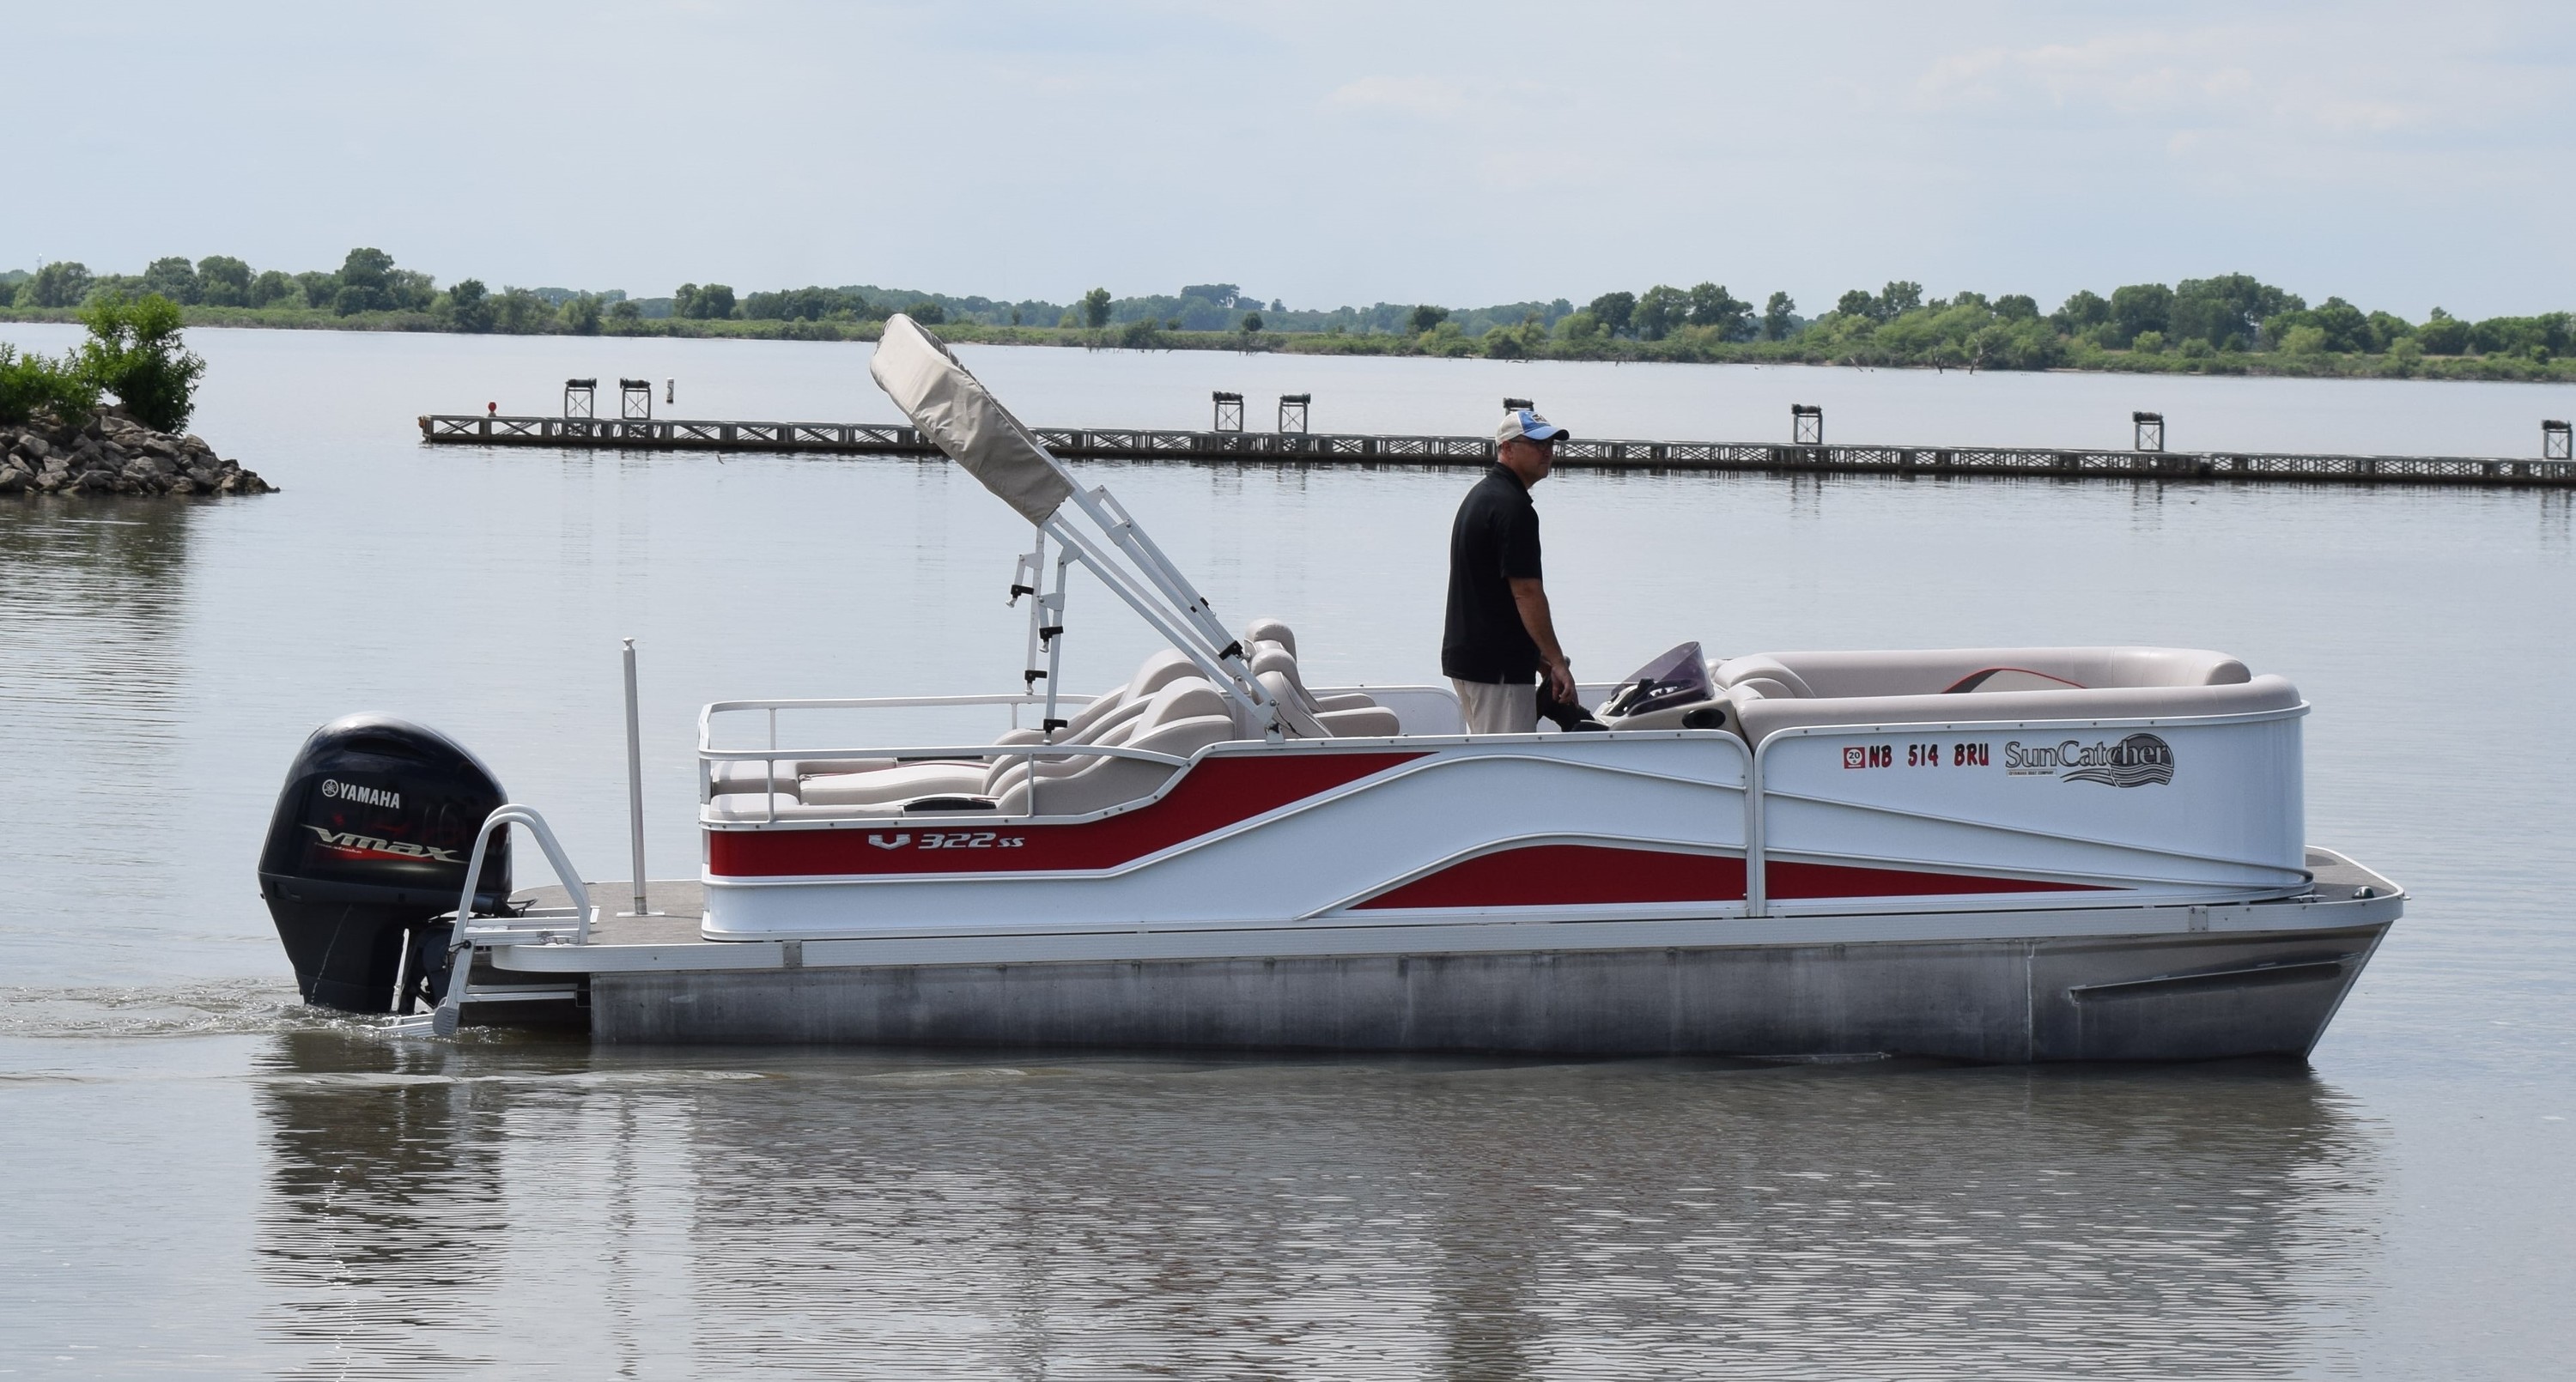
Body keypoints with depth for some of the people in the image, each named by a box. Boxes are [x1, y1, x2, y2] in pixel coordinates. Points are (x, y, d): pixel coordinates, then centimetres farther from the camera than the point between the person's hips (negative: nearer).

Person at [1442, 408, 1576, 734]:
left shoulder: (1481, 496, 17)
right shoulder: (1512, 507, -16)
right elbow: (1526, 592, -20)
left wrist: (1538, 656, 23)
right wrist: (1558, 662, -16)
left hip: (1464, 656, 10)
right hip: (1498, 667, -10)